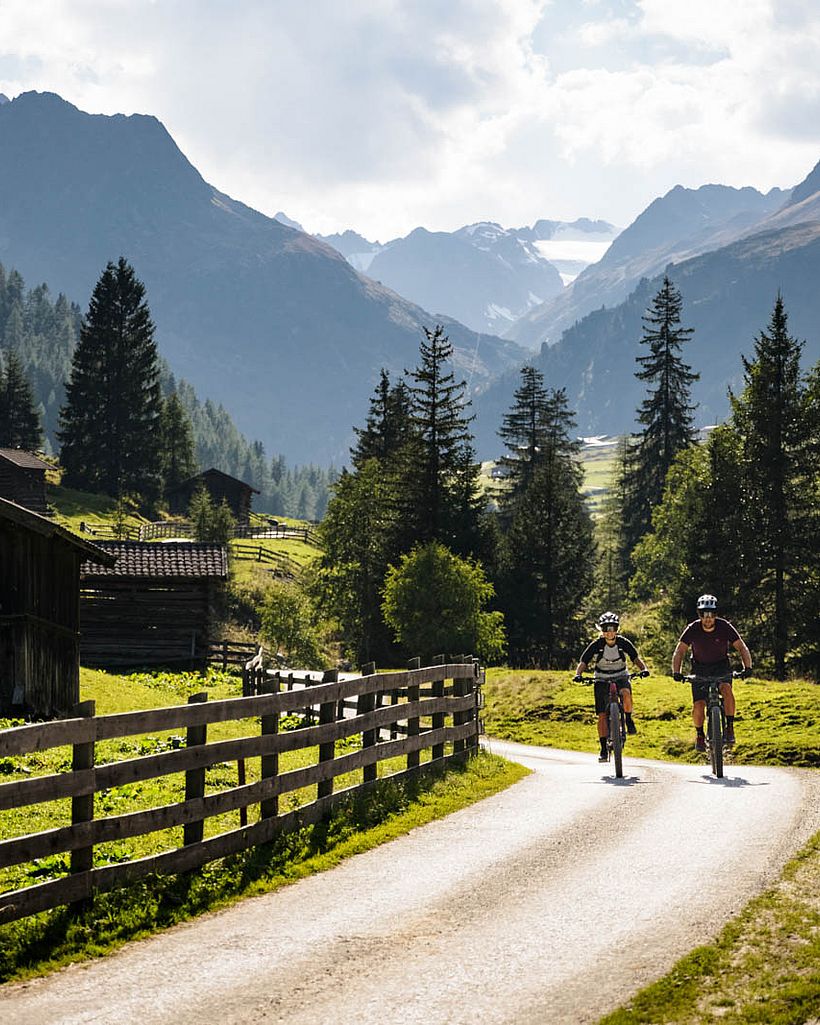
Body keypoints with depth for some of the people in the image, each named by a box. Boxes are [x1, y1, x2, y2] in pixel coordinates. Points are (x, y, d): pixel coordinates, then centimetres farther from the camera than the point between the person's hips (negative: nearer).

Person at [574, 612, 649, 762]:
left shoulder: (624, 643, -12)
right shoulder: (596, 645, -14)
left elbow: (636, 658, -8)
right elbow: (583, 662, -13)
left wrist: (643, 669, -28)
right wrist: (578, 674, -32)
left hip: (621, 677, 0)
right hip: (602, 679, 0)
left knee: (626, 693, -36)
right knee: (602, 715, -8)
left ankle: (629, 721, -9)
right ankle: (603, 749, 0)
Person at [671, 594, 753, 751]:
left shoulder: (725, 627, -18)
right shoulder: (693, 629, -17)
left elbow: (741, 647, -18)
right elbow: (679, 651, -16)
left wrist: (747, 667, -34)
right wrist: (676, 672, -31)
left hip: (721, 666, 0)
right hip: (700, 668, 1)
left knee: (727, 690, -32)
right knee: (698, 705, -13)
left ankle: (730, 728, -21)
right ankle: (699, 734, 14)